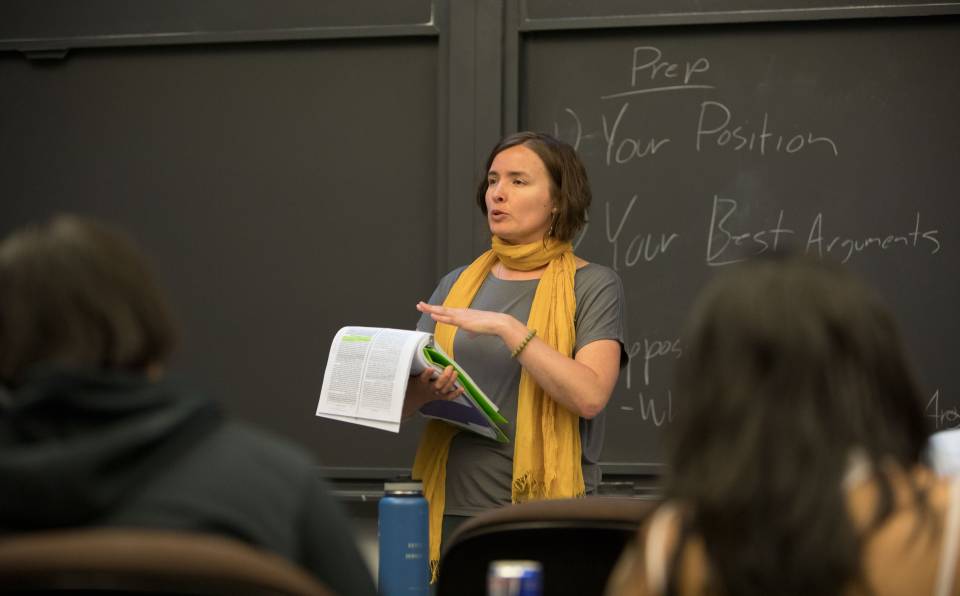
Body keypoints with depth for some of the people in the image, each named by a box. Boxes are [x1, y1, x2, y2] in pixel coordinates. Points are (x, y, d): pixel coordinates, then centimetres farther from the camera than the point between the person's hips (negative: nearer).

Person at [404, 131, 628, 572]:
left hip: (546, 513, -4)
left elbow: (589, 396, -17)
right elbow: (404, 396, 9)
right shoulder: (457, 284, 10)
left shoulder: (593, 286, -3)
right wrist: (427, 387, -14)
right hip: (454, 506, 4)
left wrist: (506, 327, -22)